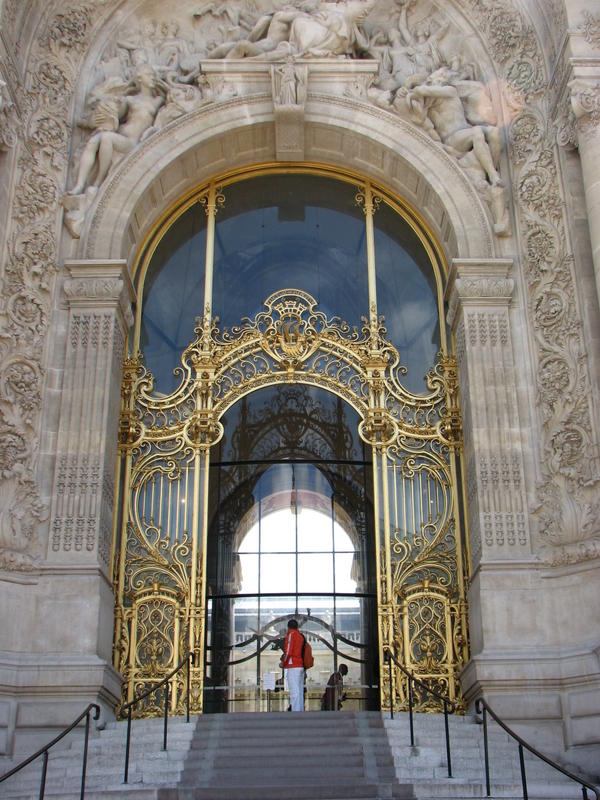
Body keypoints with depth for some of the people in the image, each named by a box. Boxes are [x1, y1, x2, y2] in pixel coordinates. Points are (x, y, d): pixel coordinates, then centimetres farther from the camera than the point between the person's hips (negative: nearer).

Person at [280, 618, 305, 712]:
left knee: (294, 692, -11)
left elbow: (288, 652, -13)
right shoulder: (301, 636, 17)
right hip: (301, 666, 8)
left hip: (293, 666, -8)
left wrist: (283, 662, -1)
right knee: (300, 692, 8)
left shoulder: (291, 635, -6)